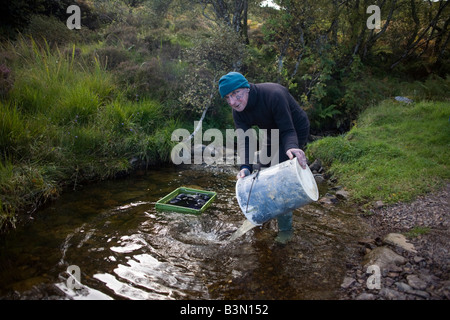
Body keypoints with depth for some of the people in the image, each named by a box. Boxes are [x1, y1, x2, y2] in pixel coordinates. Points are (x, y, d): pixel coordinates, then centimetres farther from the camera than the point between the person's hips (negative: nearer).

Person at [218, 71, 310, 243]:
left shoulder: (273, 94, -35)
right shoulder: (238, 111, -16)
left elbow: (288, 131, -33)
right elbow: (244, 140, -24)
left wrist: (291, 147, -55)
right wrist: (245, 167, -42)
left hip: (296, 130, -6)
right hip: (271, 134, 7)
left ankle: (285, 229, 2)